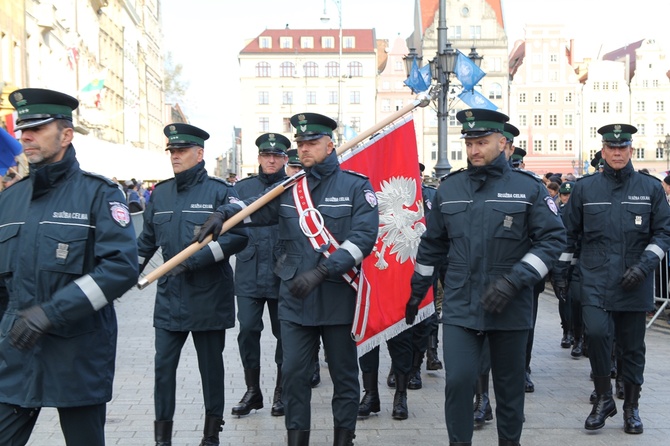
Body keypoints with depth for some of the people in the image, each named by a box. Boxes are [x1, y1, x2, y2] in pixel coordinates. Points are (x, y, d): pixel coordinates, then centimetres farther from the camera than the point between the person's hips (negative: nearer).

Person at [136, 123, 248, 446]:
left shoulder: (220, 191, -6)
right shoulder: (160, 194, 9)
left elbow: (239, 236, -15)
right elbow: (147, 241, 18)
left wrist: (195, 260, -21)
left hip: (209, 296, -4)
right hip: (170, 295, 4)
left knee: (211, 363, 9)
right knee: (163, 364, 3)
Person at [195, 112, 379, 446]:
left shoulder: (355, 186, -6)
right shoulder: (288, 188, 8)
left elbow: (364, 237, -15)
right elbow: (253, 207, 16)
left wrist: (321, 271, -23)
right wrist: (222, 214, -6)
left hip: (338, 297, -3)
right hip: (295, 299, 3)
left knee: (344, 373, 9)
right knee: (293, 374, 7)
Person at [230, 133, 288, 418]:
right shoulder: (242, 187, 8)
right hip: (249, 273, 2)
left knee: (284, 332, 8)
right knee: (248, 330, 1)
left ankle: (281, 392, 23)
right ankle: (252, 390, 17)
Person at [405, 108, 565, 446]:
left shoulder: (528, 187, -3)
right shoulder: (448, 188, 5)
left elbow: (553, 238, -8)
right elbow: (432, 244, 13)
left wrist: (514, 281, -18)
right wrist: (417, 291, 17)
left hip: (511, 308, -1)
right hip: (460, 307, 1)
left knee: (509, 384, 12)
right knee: (458, 380, -8)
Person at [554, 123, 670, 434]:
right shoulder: (585, 188, 4)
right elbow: (569, 232, 11)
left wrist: (644, 265, -10)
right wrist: (561, 269, 8)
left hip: (634, 284, 1)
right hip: (595, 281, -1)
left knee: (632, 347, 8)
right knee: (597, 332, -18)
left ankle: (631, 407, 25)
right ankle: (603, 397, 4)